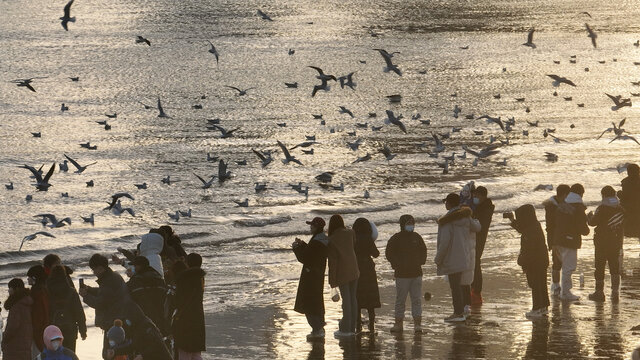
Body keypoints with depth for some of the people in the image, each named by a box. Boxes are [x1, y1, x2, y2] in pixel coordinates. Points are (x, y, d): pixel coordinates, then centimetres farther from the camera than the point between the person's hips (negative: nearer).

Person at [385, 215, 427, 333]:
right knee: (400, 300, 2)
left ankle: (417, 323, 3)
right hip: (402, 274, -3)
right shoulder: (396, 238, -2)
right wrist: (397, 264, -9)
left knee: (417, 299, 1)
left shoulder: (416, 237, 9)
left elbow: (423, 250, 23)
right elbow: (389, 253, -1)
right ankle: (398, 323, 8)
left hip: (416, 273, 3)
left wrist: (421, 261, 9)